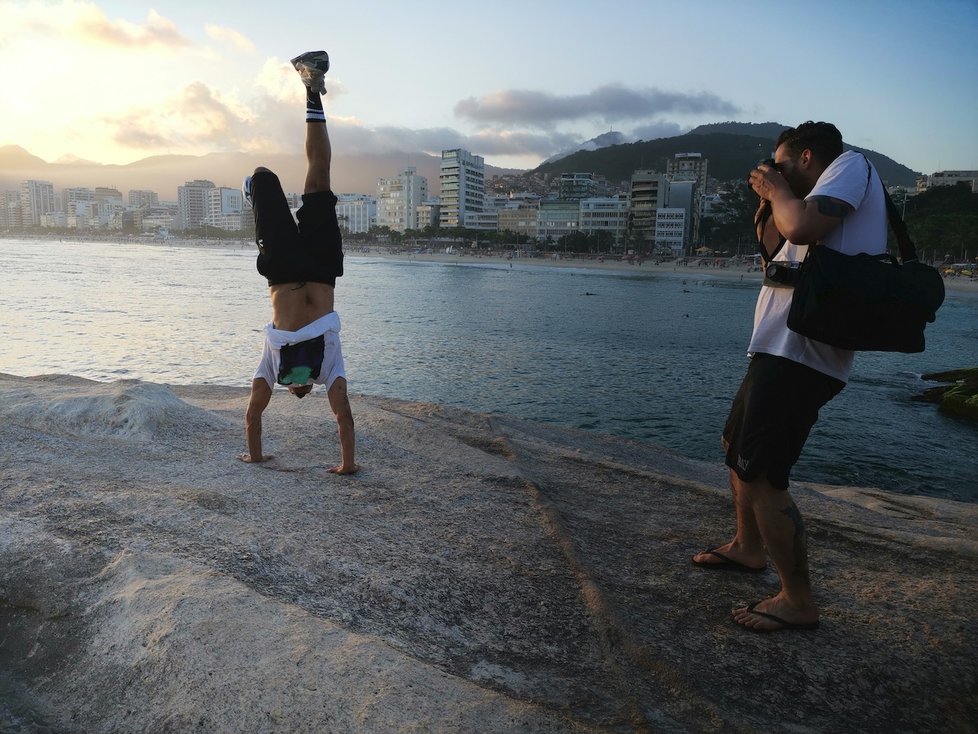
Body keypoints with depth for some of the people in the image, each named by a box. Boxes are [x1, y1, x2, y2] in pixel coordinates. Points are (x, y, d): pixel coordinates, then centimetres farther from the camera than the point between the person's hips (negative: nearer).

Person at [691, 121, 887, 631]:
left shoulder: (852, 165, -3)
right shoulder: (820, 201, 25)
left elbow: (801, 227, -21)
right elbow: (775, 256, 25)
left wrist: (778, 190, -2)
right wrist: (769, 205, 16)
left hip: (800, 354, -11)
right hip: (781, 350, 11)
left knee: (759, 474, -11)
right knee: (736, 445, 23)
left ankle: (798, 602, 2)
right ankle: (748, 547, 38)